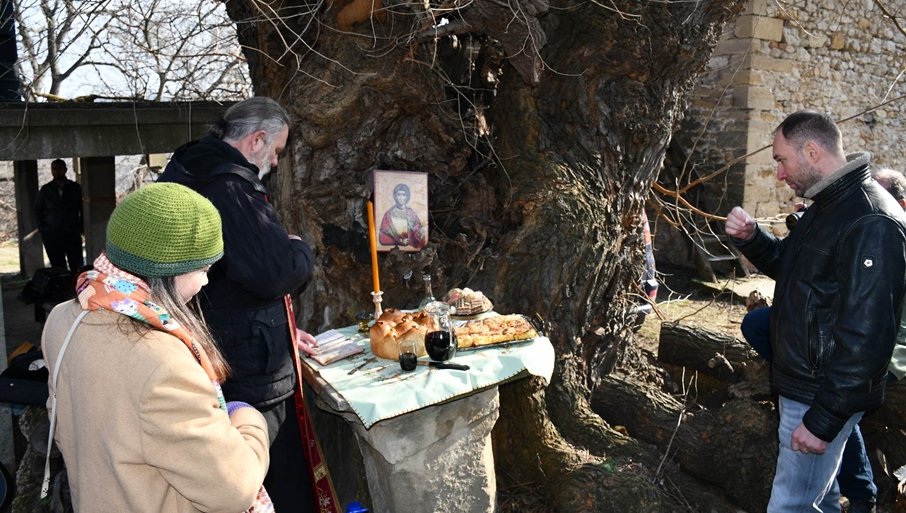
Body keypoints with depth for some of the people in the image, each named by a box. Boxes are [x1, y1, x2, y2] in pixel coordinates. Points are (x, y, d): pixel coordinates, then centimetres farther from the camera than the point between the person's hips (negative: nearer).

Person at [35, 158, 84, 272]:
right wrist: (42, 229, 5)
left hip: (73, 234, -1)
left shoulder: (75, 188, 5)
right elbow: (38, 210, 14)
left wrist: (80, 227, 1)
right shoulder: (45, 190, 7)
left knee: (77, 267, -5)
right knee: (58, 268, 3)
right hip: (51, 236, 1)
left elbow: (83, 208, 9)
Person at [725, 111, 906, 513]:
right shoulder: (828, 205, 8)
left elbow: (865, 337, -27)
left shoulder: (870, 223, -24)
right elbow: (787, 265, 22)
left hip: (824, 397, -10)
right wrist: (750, 237, 1)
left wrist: (823, 420, -25)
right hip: (800, 384, 10)